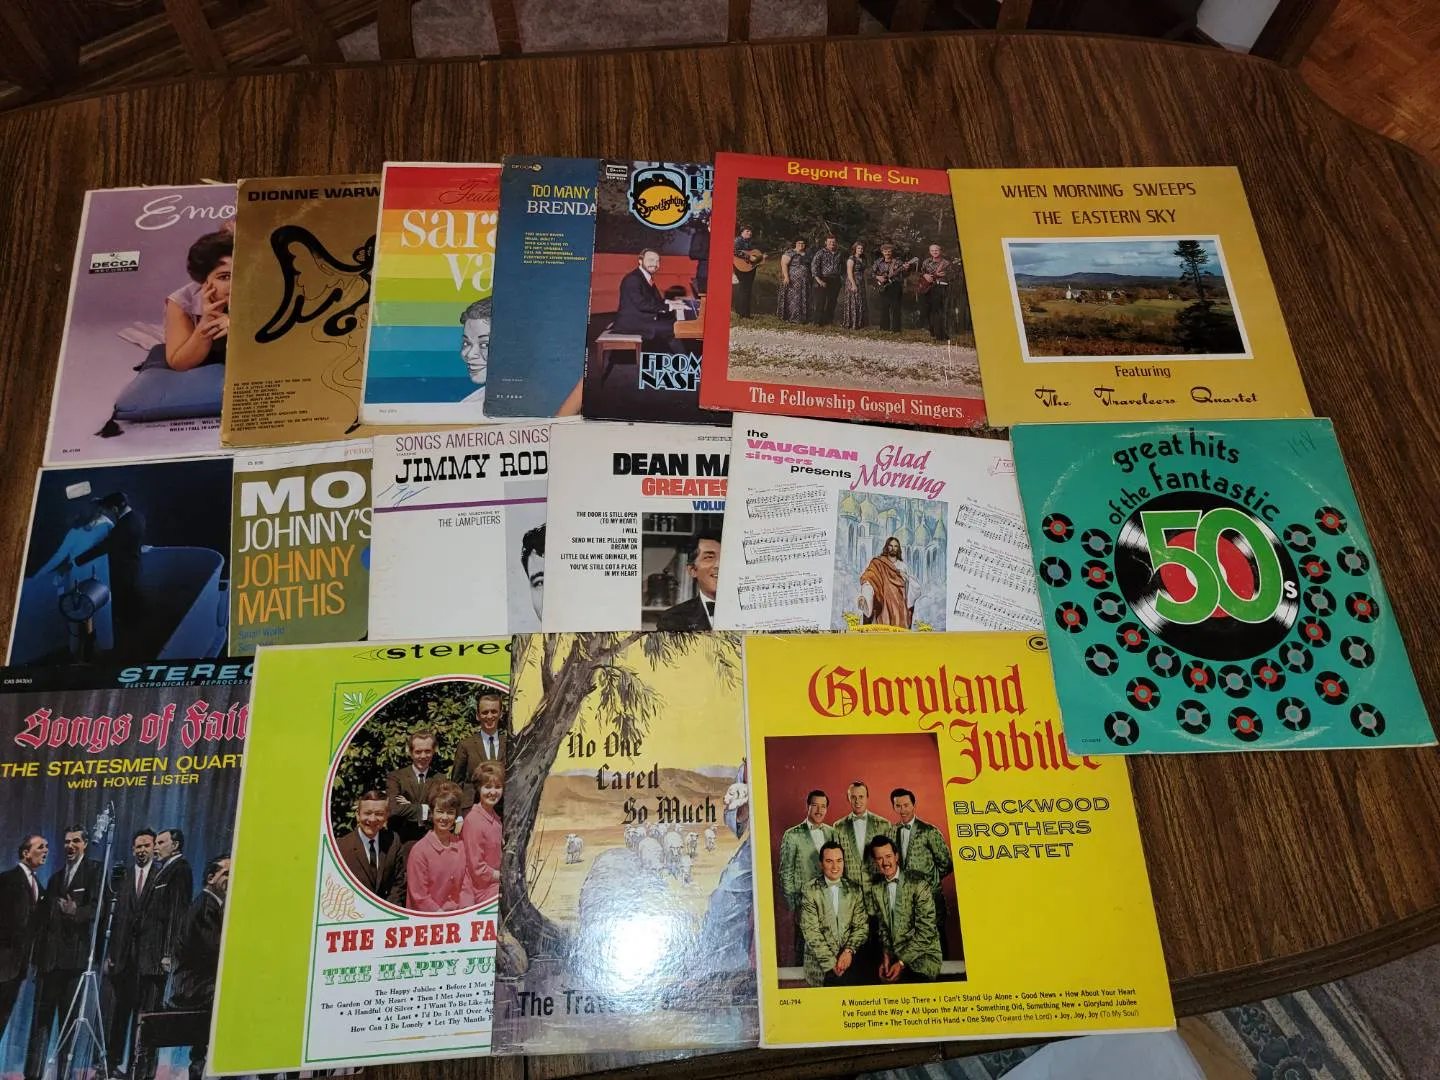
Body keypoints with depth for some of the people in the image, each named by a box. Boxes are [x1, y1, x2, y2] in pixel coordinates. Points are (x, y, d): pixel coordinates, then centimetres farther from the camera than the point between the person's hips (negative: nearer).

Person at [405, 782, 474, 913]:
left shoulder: (460, 846, 6)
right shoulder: (419, 850, -9)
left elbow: (465, 886, 9)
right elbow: (419, 896, -6)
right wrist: (441, 914, -12)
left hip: (458, 915, 4)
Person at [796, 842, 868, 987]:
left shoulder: (855, 890, 9)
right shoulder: (809, 891, -3)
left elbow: (862, 926, 7)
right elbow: (810, 931, -6)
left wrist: (849, 951, -9)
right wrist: (831, 963, -11)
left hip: (850, 963, 2)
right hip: (821, 968, -2)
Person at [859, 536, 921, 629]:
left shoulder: (902, 565, 17)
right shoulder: (878, 563, 3)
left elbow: (916, 585, 14)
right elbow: (868, 578, -15)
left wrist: (905, 576, -4)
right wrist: (864, 595, -32)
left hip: (900, 605, 4)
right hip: (884, 604, -4)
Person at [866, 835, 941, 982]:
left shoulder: (918, 883, -11)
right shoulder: (875, 887, 6)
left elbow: (926, 930, -14)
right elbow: (882, 926, 11)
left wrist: (902, 962, -16)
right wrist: (886, 955, -6)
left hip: (922, 955, -5)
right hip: (893, 954, 5)